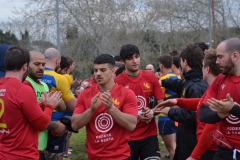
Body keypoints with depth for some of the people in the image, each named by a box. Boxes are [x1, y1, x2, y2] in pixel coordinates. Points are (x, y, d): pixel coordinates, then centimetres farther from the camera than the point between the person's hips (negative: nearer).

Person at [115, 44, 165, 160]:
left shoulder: (150, 77, 2)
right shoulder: (117, 82, -9)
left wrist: (152, 112, -12)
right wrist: (135, 115, -17)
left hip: (149, 134, 2)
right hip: (127, 136, -2)